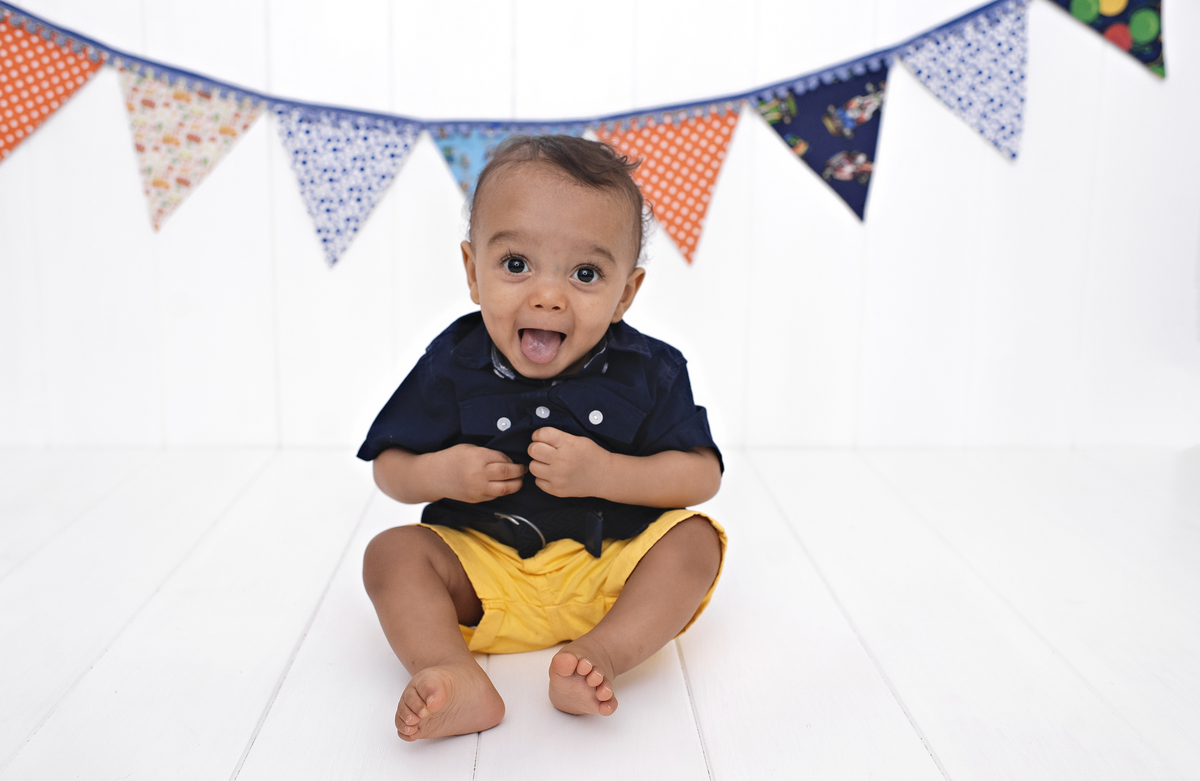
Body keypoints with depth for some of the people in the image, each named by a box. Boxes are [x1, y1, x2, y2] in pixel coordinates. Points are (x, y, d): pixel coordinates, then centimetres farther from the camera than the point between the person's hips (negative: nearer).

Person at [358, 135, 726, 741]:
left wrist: (602, 473, -26)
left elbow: (701, 476, -12)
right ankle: (458, 683, -38)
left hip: (609, 567, 0)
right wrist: (438, 473, -23)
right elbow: (389, 468, 0)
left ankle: (601, 655, -36)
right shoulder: (452, 366, -7)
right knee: (393, 552, -18)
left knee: (693, 538, -21)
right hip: (483, 567, 1)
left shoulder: (647, 372, -9)